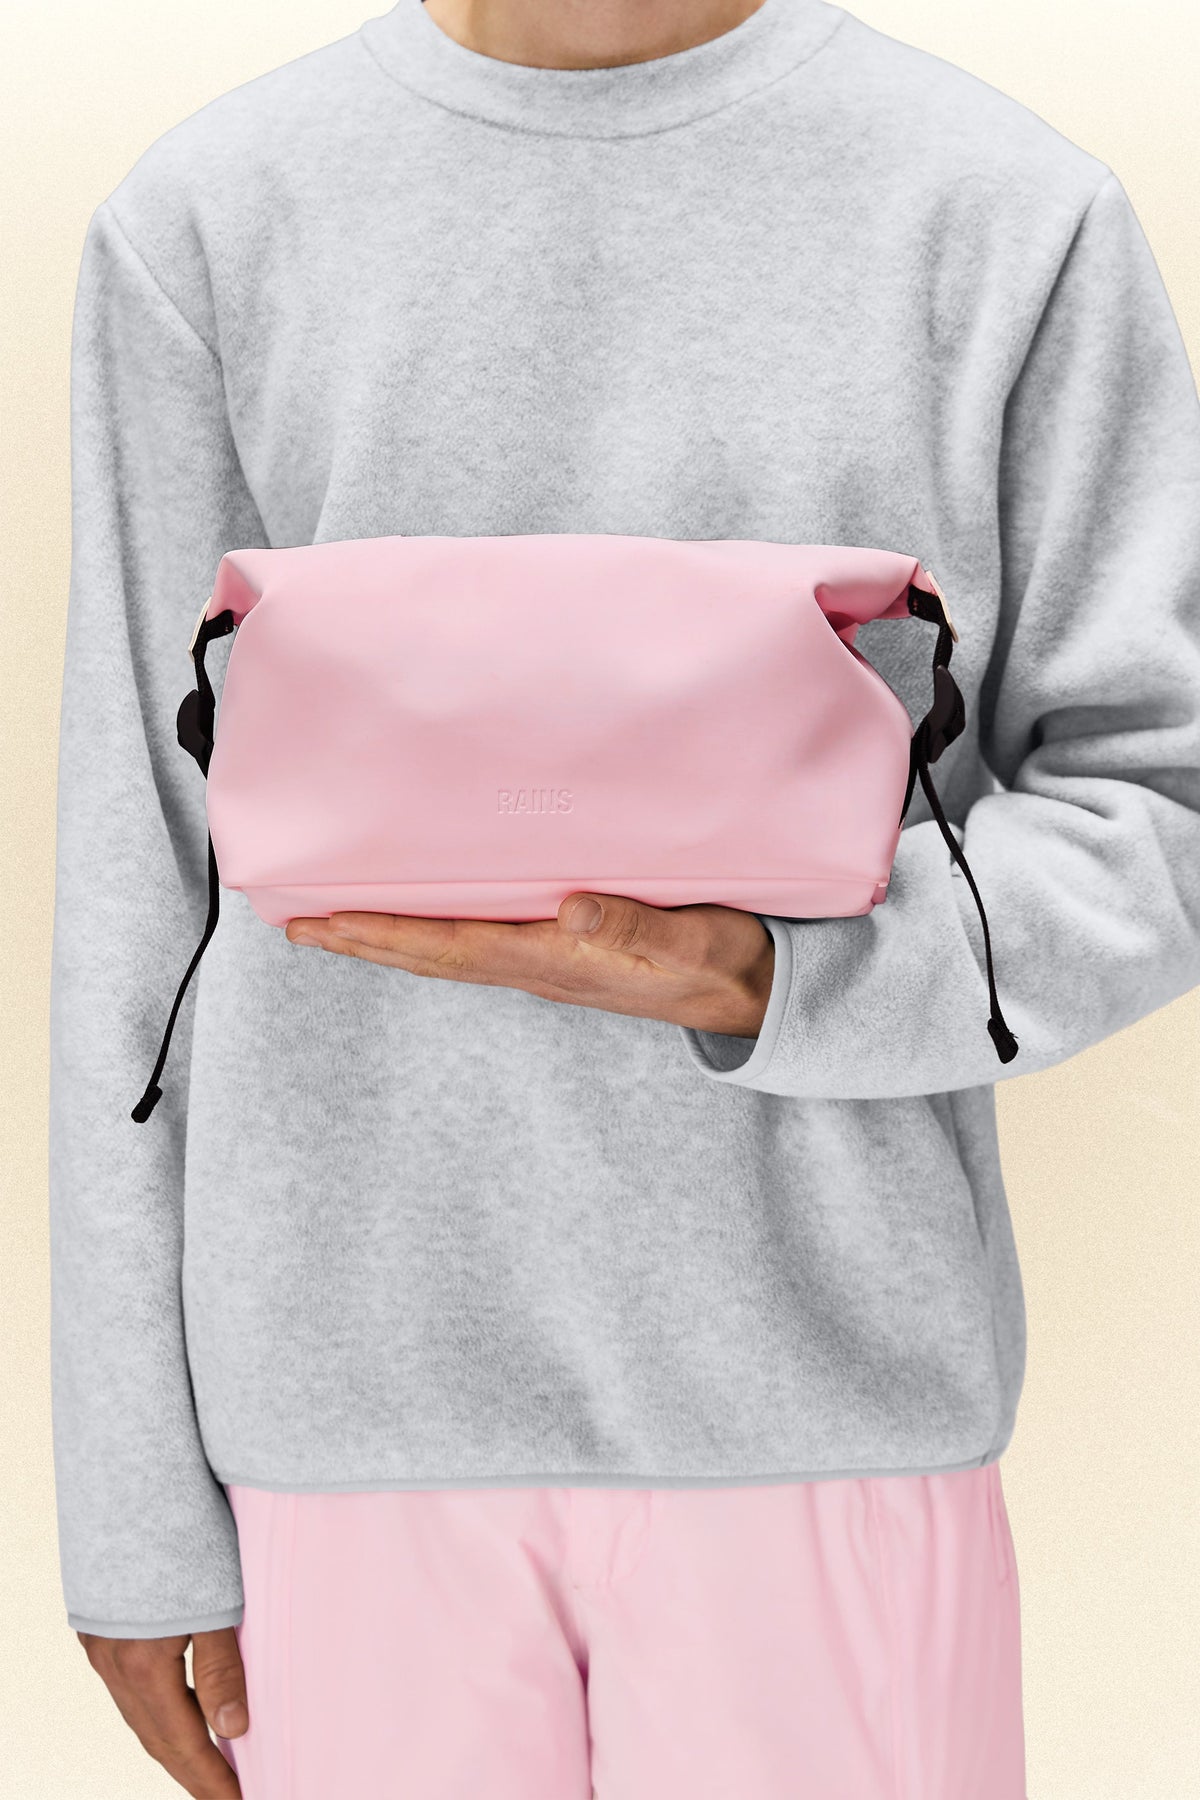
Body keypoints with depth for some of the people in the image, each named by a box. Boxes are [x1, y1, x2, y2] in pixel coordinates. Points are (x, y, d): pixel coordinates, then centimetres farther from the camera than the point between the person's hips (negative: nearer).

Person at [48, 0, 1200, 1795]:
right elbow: (145, 882, 3)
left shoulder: (1016, 213, -1)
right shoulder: (208, 218, 2)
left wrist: (750, 973, -20)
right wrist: (139, 1501, 4)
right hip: (352, 1389, 1)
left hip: (830, 1379, 0)